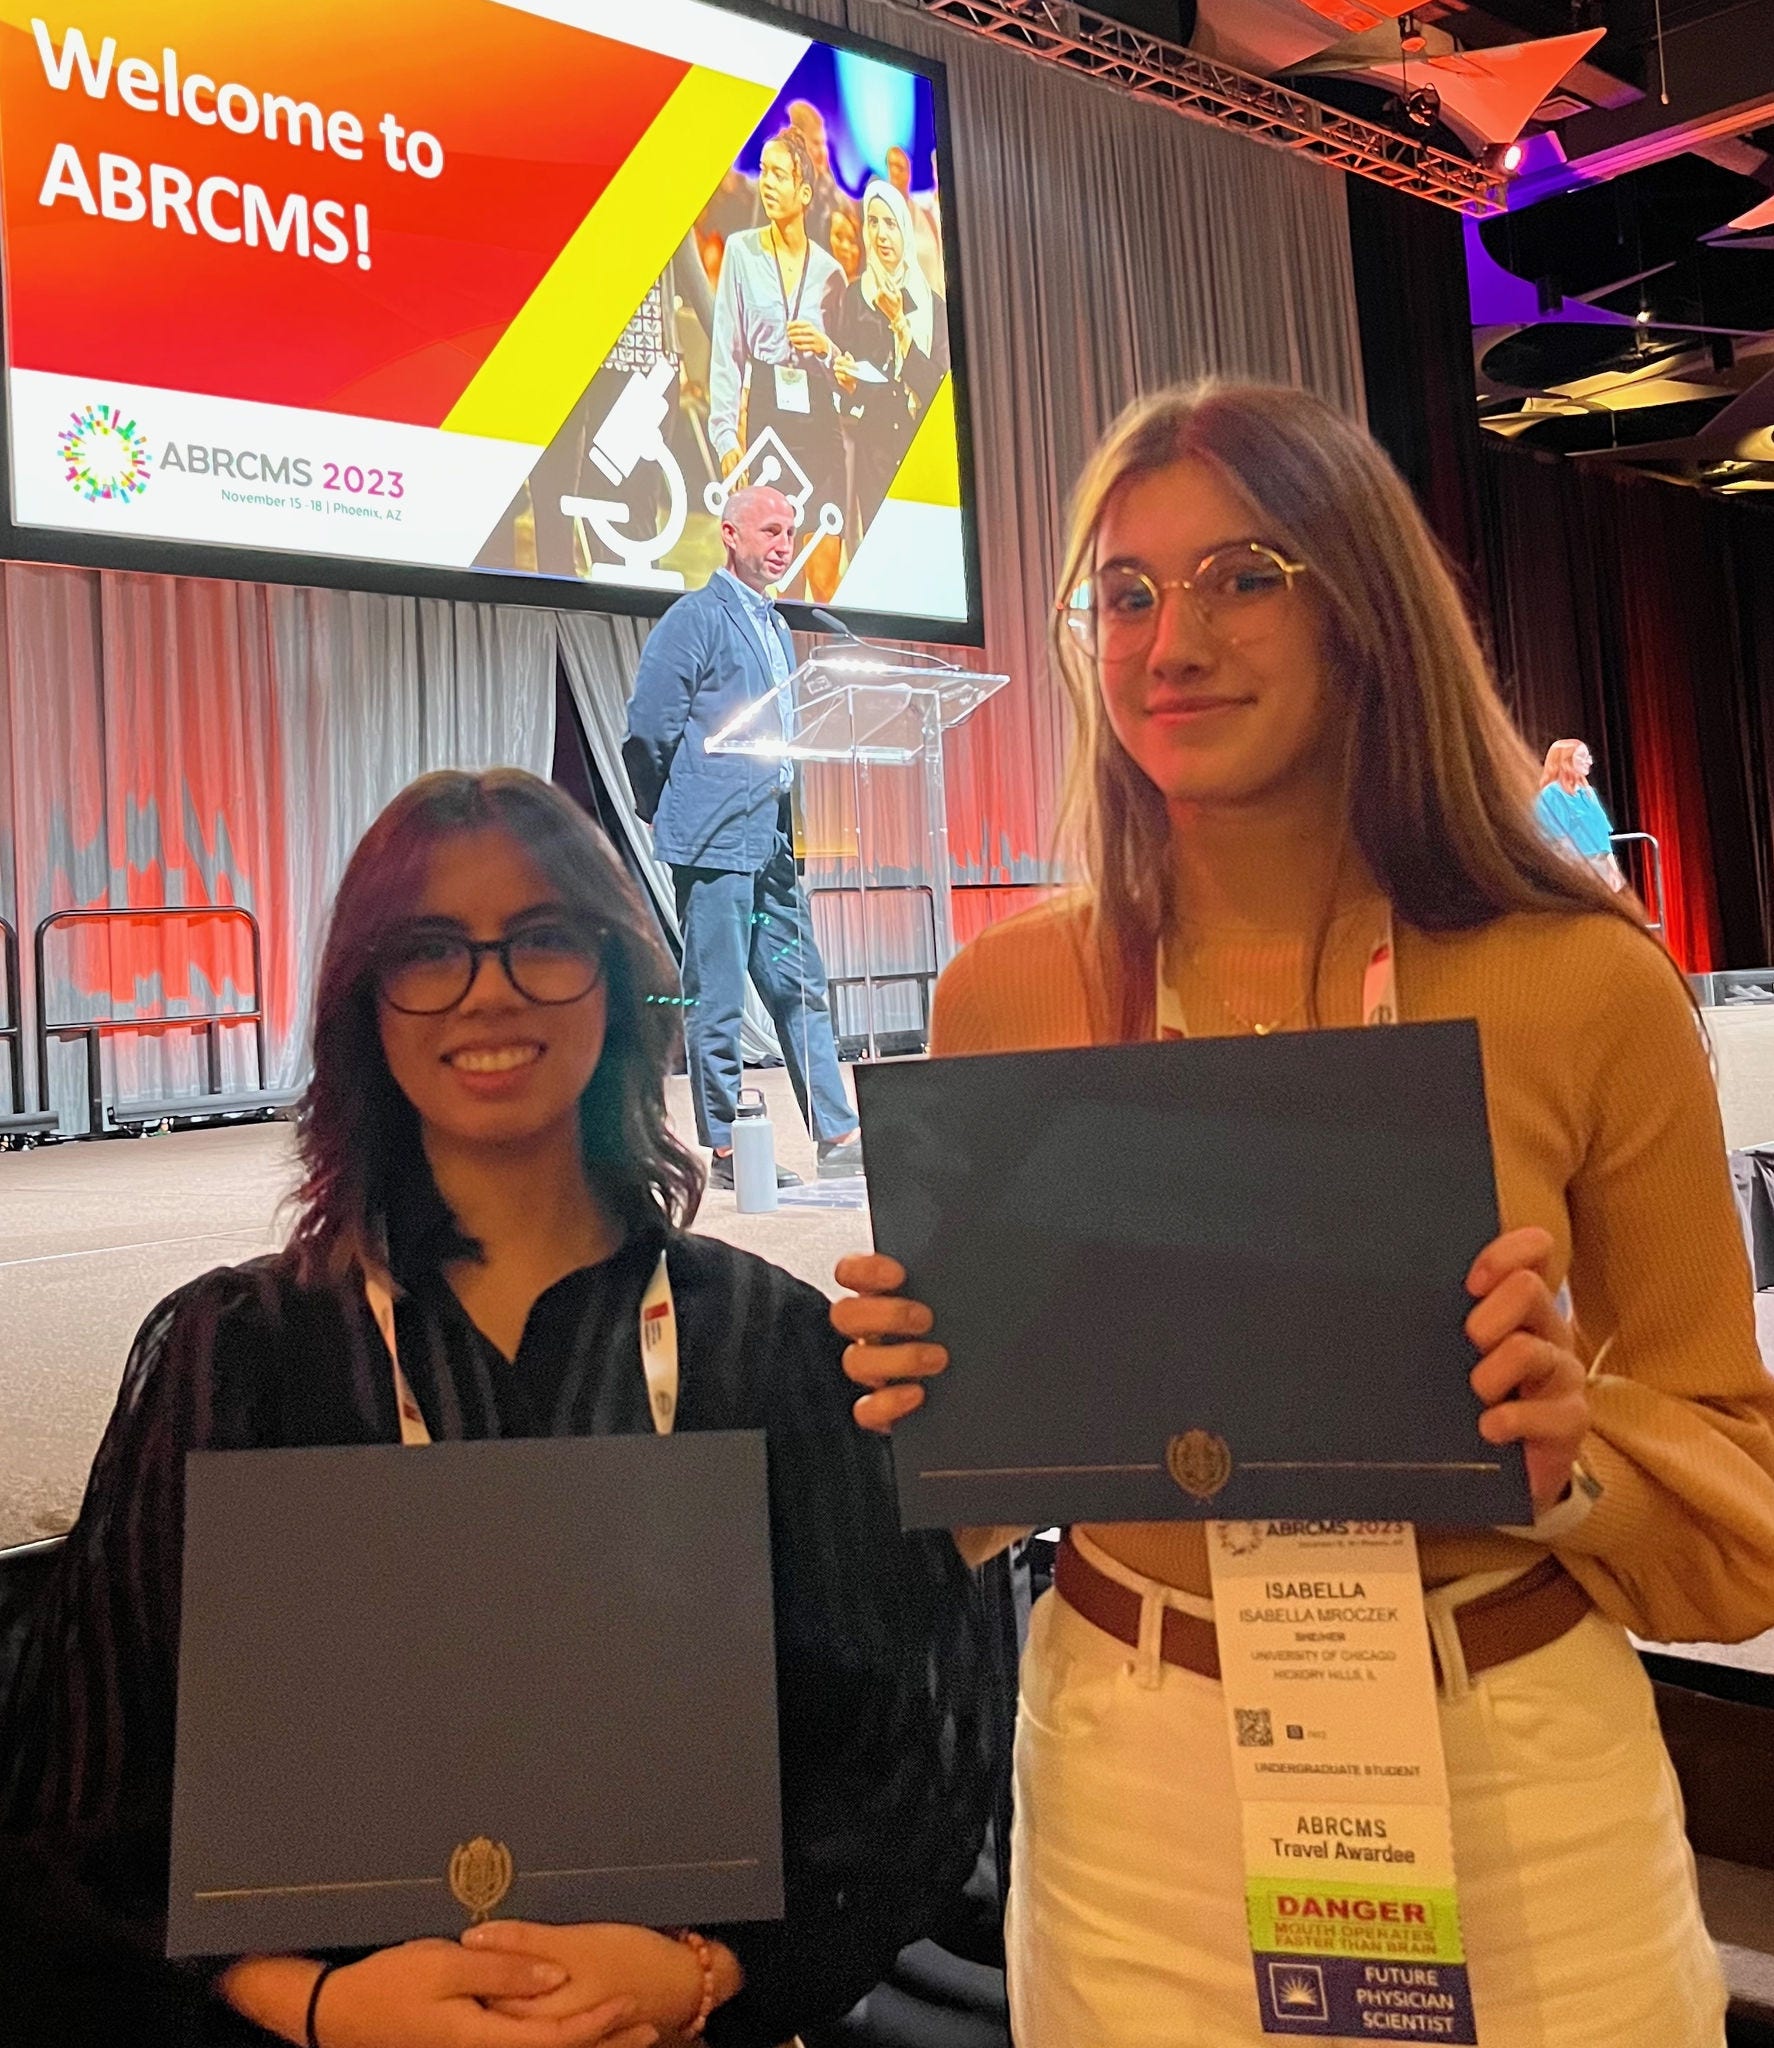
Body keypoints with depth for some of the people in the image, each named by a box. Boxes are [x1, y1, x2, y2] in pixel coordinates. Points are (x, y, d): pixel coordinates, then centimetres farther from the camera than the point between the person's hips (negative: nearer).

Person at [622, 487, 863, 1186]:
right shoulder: (696, 617, -6)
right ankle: (726, 1150, 5)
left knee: (800, 989, 9)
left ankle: (838, 1137, 14)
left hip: (771, 842, 8)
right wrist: (669, 812, 1)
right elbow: (649, 723, -10)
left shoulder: (775, 628, 19)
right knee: (717, 1002, -2)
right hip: (715, 840, -8)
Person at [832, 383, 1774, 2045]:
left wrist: (1574, 1447, -21)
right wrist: (906, 1392, -15)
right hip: (1136, 1780, 1)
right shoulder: (1002, 999, -7)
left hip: (1525, 1778, 0)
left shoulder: (1588, 985, -11)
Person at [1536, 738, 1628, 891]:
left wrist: (1613, 867, 10)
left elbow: (1602, 835, 19)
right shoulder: (1551, 795, -6)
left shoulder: (1587, 793, 17)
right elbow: (1559, 842, -13)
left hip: (1601, 867, 8)